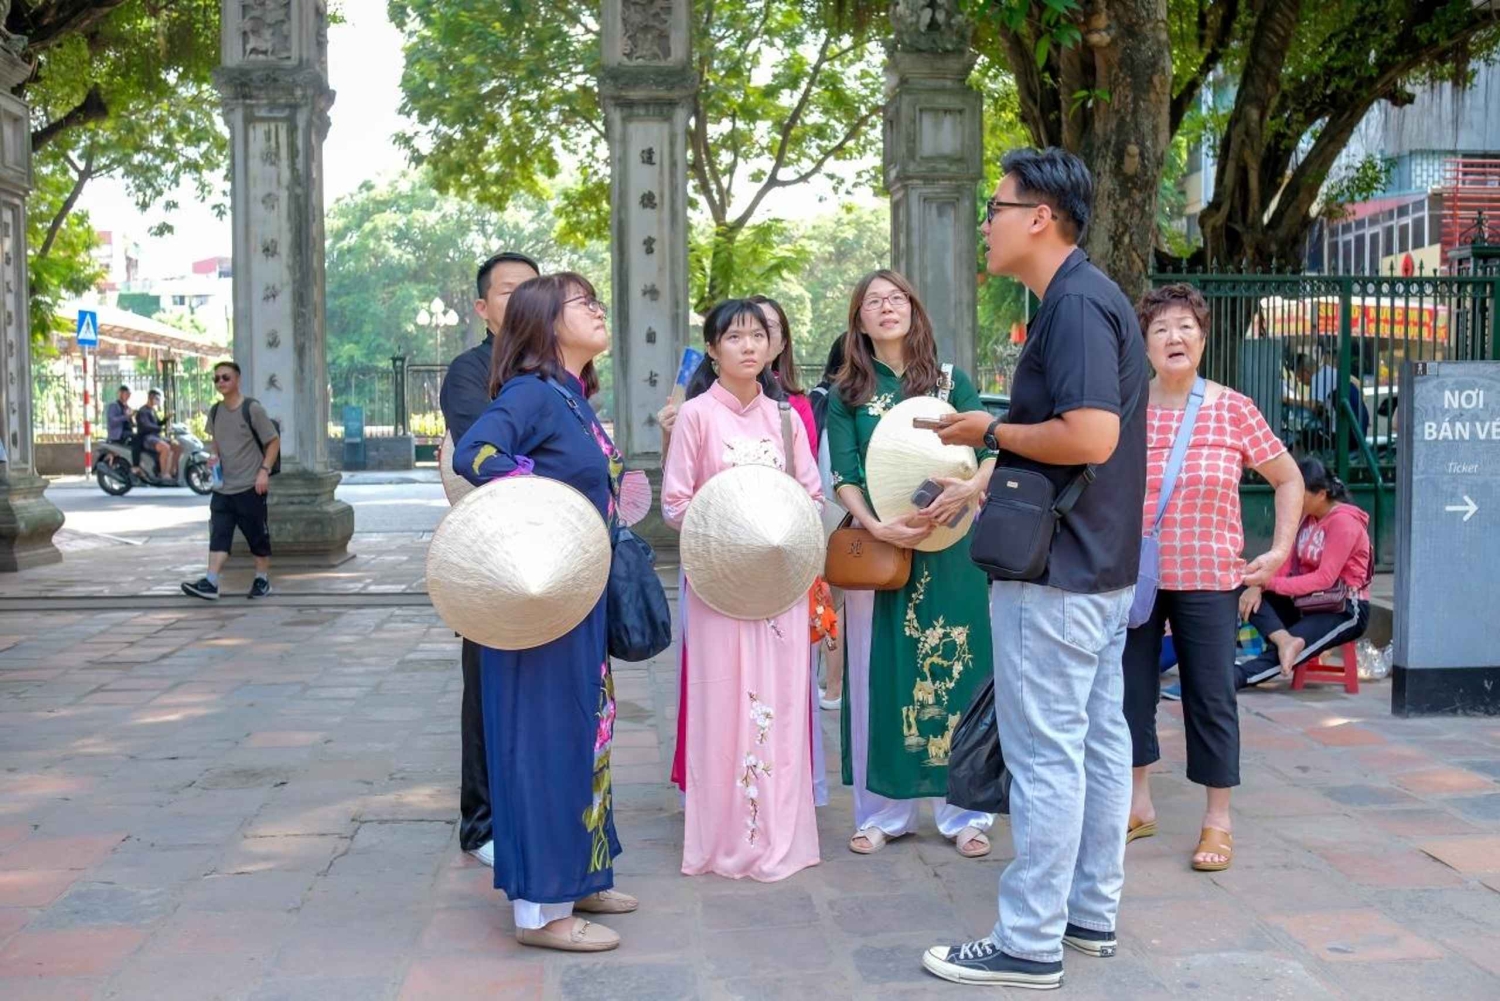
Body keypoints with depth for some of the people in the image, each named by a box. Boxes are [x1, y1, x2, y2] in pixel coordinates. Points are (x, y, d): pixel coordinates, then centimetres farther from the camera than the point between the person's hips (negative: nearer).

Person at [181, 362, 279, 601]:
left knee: (258, 535, 5)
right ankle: (210, 583, -10)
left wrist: (264, 470, -16)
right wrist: (214, 455, 4)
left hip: (250, 487, -5)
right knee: (219, 534, -4)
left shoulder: (252, 409, -10)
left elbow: (274, 441, -6)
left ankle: (262, 579, 19)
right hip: (222, 487, 5)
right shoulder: (215, 411, 8)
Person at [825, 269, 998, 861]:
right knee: (881, 674, 2)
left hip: (951, 548, 0)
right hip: (880, 547, 0)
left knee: (957, 669, 2)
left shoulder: (952, 382, 8)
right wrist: (876, 526, -18)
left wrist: (969, 488, -21)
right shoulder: (847, 395, 7)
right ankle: (882, 812, 13)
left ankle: (963, 811, 12)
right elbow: (844, 477, -1)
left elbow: (995, 449, 0)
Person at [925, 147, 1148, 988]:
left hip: (1056, 573, -11)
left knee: (1046, 754, -3)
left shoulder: (1075, 304, -17)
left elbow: (1090, 436, -28)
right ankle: (1093, 913, 26)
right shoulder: (1093, 298, 14)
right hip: (1102, 564, 11)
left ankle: (1030, 944, 6)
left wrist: (990, 430, -14)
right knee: (1098, 738, 15)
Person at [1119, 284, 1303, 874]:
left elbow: (1288, 478, 9)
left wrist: (1280, 550, 2)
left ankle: (1217, 820, 17)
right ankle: (1139, 806, 26)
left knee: (1210, 697, 3)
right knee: (1129, 690, 8)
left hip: (1209, 581, -1)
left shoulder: (1234, 411, -1)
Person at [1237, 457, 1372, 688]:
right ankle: (1286, 640, -38)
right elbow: (1285, 561, 4)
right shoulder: (1305, 517, 10)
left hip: (1344, 610, -8)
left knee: (1278, 653, -28)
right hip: (1307, 601, 8)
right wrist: (1258, 586, -17)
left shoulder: (1344, 522, -15)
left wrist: (1269, 583, -25)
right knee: (1249, 596, -18)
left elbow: (1324, 579, -22)